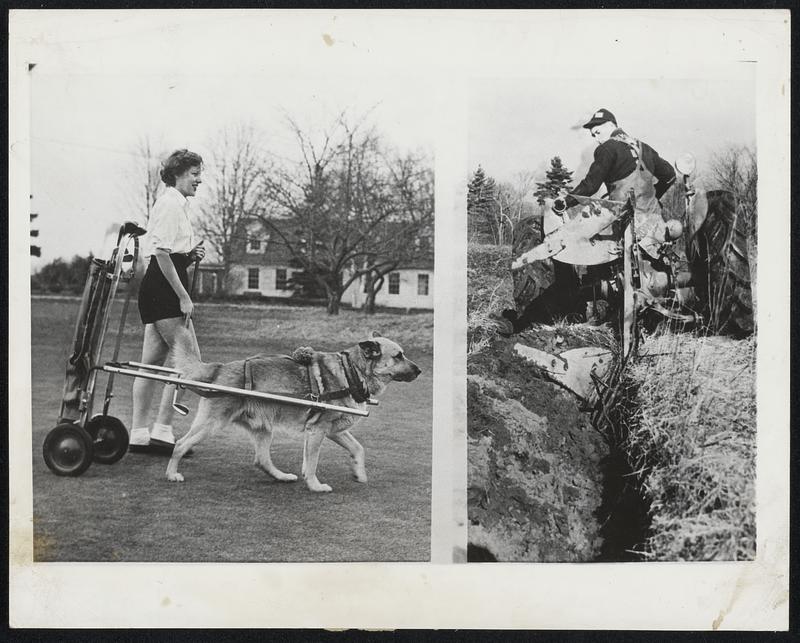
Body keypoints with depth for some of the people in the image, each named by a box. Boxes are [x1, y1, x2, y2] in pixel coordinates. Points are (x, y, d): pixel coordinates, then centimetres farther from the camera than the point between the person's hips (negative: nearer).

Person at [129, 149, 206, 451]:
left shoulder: (178, 203, 19)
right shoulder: (170, 203, -10)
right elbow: (162, 253, -18)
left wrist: (191, 254, 5)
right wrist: (183, 296, -18)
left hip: (157, 290, 10)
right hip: (164, 288, -10)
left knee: (152, 364, 9)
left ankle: (139, 433, 13)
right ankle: (162, 430, -4)